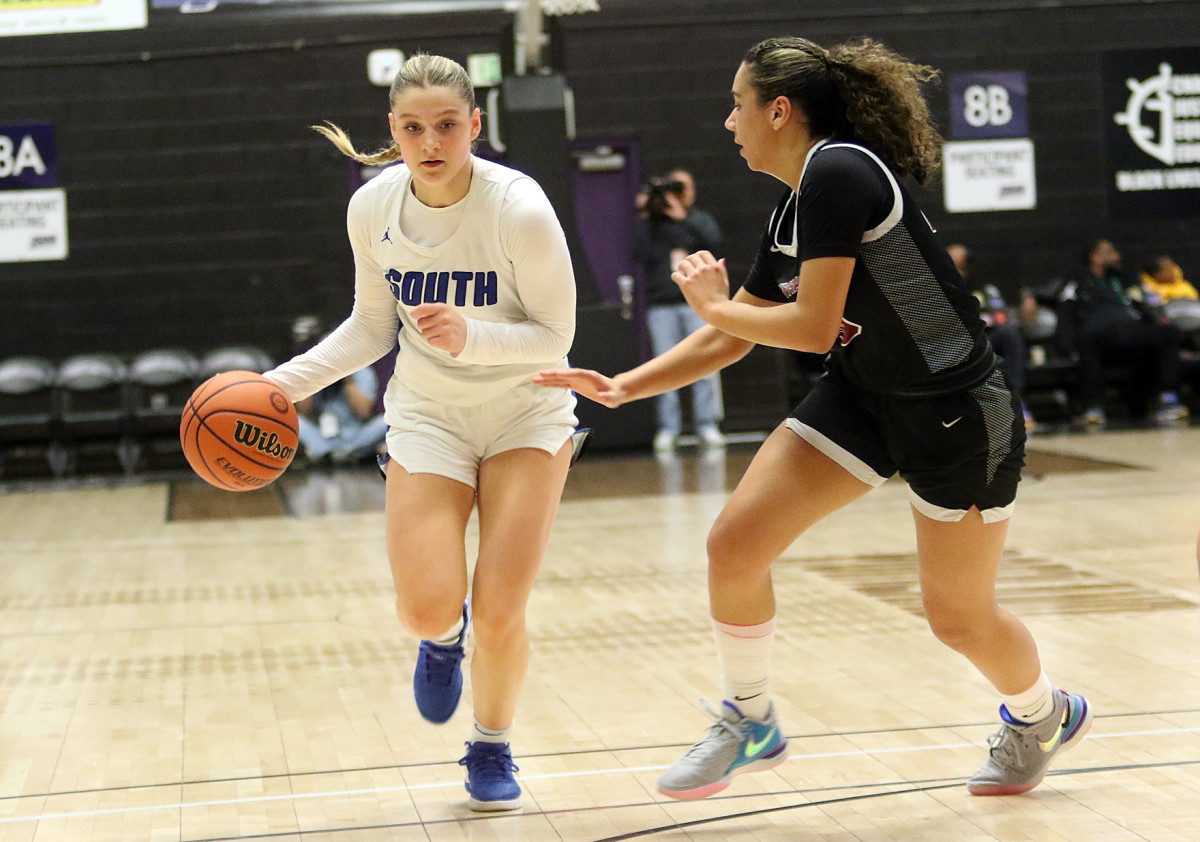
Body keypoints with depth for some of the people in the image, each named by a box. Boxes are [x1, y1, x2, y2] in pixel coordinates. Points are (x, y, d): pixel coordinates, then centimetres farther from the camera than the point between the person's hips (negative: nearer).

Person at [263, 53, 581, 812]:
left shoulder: (519, 208, -23)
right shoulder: (373, 207, -10)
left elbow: (555, 335, -16)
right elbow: (374, 326, 5)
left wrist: (470, 338, -32)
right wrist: (291, 380, -7)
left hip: (527, 413, -2)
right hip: (427, 414, 3)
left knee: (500, 615, -9)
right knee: (427, 609, -13)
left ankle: (492, 746, 22)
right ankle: (445, 635, 27)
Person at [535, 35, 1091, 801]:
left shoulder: (837, 172, -21)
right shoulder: (791, 216, 6)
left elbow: (814, 327, -24)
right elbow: (729, 342, 15)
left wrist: (714, 304, -8)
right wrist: (625, 386, 7)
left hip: (958, 414, -8)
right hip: (862, 399, 8)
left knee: (960, 616, 6)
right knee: (735, 544, -5)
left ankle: (1044, 715, 38)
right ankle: (751, 725, 15)